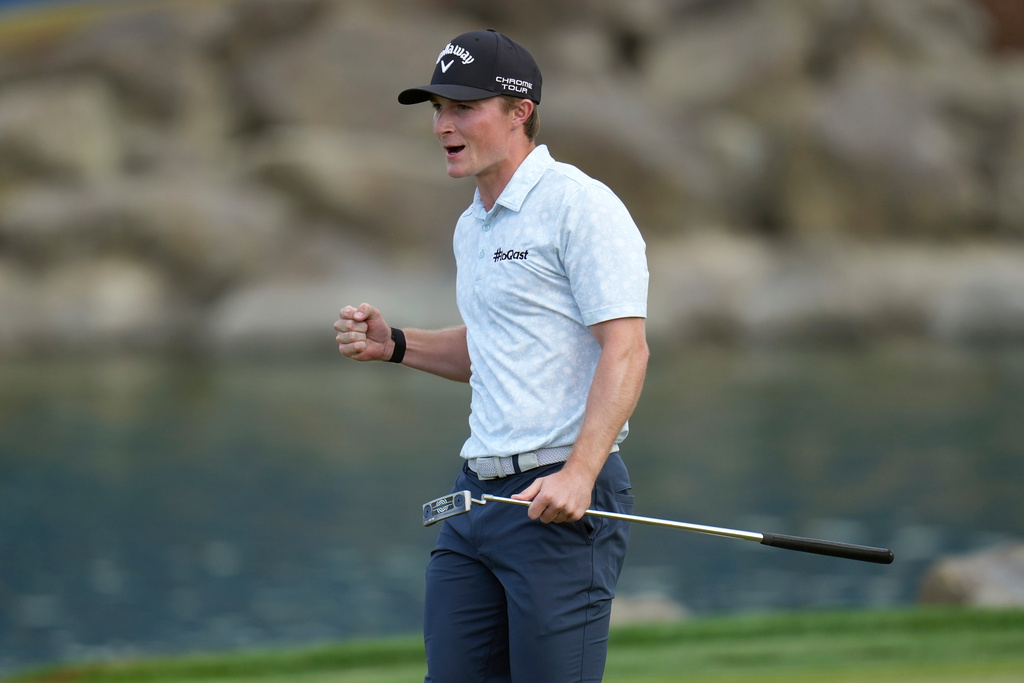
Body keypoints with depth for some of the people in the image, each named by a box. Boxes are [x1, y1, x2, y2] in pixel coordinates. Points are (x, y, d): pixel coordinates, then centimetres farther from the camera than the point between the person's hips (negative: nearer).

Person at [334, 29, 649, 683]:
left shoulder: (580, 205, -10)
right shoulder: (473, 225, 19)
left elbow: (626, 348, -17)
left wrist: (578, 474, -26)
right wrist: (394, 344, 14)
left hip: (561, 501, -9)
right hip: (477, 494, 9)